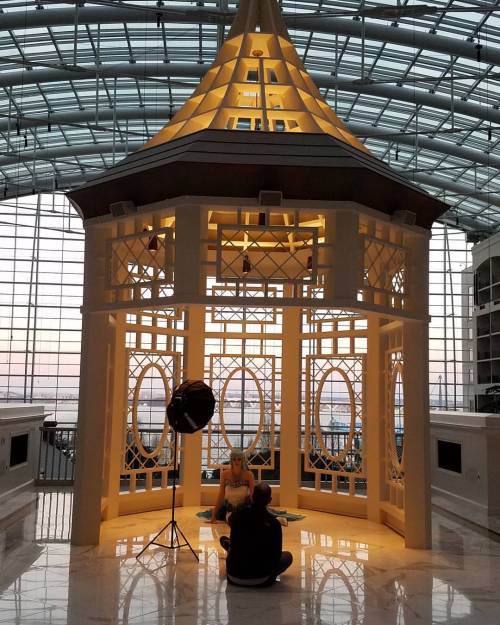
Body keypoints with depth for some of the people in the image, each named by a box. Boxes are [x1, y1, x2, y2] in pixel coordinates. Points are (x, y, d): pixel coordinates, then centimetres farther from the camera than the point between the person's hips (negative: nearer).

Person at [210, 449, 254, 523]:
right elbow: (220, 496, -9)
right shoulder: (225, 474, -11)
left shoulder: (248, 475, -16)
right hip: (228, 507, 2)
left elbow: (252, 495, -14)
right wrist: (213, 516, -12)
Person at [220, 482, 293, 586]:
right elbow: (276, 554, -4)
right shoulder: (273, 523, -16)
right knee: (287, 556, 22)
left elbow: (230, 522, 19)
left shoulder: (239, 512, -8)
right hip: (260, 580, -2)